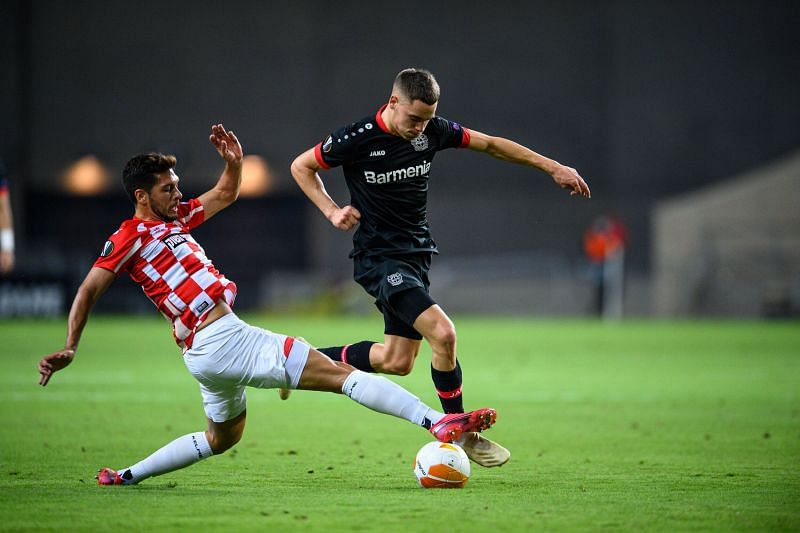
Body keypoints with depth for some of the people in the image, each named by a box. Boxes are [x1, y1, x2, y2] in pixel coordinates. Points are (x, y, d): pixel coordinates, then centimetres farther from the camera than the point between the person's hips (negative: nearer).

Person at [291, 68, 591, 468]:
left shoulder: (433, 131, -3)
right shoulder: (357, 138, -16)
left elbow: (490, 144, 10)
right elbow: (301, 167, -1)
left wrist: (552, 167, 8)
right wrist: (332, 212, -13)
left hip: (416, 253, 7)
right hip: (379, 257, -7)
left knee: (396, 361, 8)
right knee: (442, 334, -22)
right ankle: (462, 436, -6)